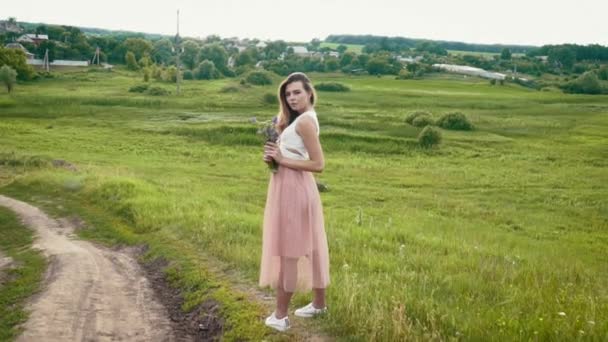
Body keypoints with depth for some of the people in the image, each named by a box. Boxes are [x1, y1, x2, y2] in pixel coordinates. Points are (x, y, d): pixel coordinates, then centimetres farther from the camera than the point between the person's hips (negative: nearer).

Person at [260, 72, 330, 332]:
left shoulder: (304, 121, -17)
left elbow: (318, 164, -22)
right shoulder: (300, 119, 13)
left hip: (293, 188, -10)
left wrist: (282, 160, -18)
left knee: (287, 248, -2)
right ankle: (319, 304, 29)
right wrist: (274, 156, -1)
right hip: (293, 186, 10)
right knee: (308, 246, 16)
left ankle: (280, 315, 9)